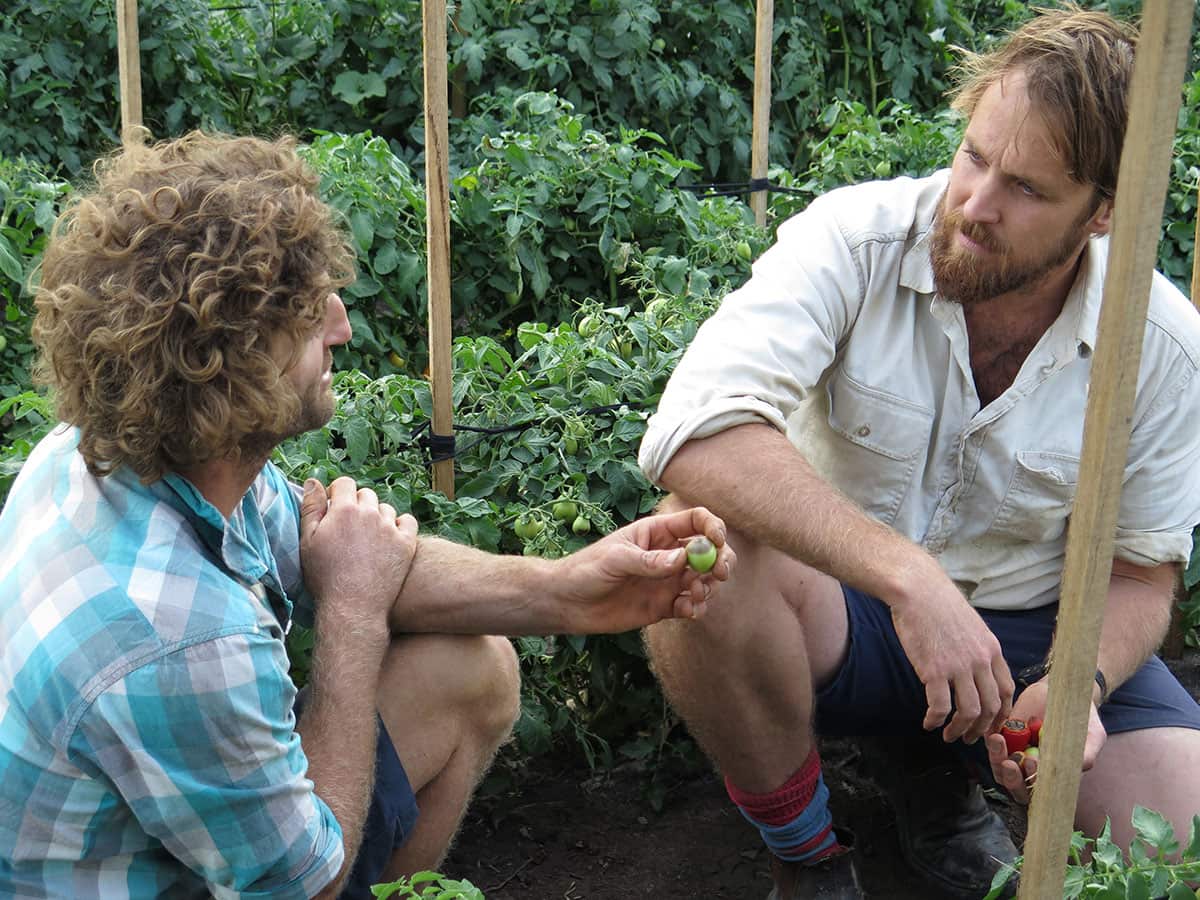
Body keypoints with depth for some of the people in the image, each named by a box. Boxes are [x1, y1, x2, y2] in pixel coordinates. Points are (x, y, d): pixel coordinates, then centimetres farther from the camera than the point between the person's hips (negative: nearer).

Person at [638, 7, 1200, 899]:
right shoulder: (856, 240, -20)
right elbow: (693, 435, -35)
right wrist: (906, 576, -42)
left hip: (1027, 630, 3)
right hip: (843, 608, -2)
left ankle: (936, 774, 13)